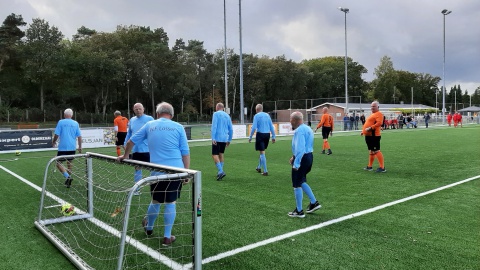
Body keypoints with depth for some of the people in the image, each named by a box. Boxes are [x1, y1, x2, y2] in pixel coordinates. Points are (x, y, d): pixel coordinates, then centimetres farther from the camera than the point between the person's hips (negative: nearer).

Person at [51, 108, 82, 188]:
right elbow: (79, 136, 5)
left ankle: (67, 176, -19)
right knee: (69, 163, 17)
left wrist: (53, 142, 13)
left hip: (63, 147, -4)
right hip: (72, 147, 4)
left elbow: (56, 134, -5)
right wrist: (80, 147, 14)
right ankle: (68, 180, 18)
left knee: (58, 163, 2)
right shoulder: (76, 123, 5)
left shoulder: (61, 122, -4)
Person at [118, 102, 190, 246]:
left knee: (156, 201, 20)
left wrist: (125, 156, 34)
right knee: (170, 203, 8)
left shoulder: (149, 125, 8)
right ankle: (167, 237, 16)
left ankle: (149, 227, 42)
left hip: (157, 172, 1)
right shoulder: (178, 127, 2)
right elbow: (185, 152, 0)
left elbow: (131, 141, 17)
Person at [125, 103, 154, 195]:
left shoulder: (149, 119, -4)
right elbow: (129, 134, 19)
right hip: (135, 150, 5)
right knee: (137, 169, 13)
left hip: (147, 150, -5)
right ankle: (137, 189, 23)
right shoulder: (132, 120, 11)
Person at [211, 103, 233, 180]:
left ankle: (221, 171, -18)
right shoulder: (227, 116, 14)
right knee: (221, 154, 16)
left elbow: (214, 126, -15)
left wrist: (213, 138, -18)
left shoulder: (216, 114, -4)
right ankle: (220, 172, 17)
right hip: (224, 139, 6)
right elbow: (231, 129, 14)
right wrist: (229, 140, 21)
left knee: (215, 155, -5)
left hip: (217, 138, -6)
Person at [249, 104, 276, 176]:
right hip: (267, 134, 5)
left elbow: (254, 127, -12)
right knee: (262, 151, 20)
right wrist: (273, 136, 12)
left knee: (262, 153, 0)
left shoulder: (256, 116, -5)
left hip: (260, 134, -5)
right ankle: (259, 167, 33)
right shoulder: (267, 115, 9)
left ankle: (265, 171, -1)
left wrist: (250, 137, -4)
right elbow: (271, 126, 7)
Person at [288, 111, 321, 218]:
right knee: (301, 182, 24)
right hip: (309, 156, 10)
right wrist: (294, 157, 23)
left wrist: (296, 164, -27)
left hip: (302, 158, -10)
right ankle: (314, 203, 26)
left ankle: (299, 211, 12)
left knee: (297, 185, 3)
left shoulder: (299, 130, -19)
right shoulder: (307, 128, 14)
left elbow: (300, 148, -27)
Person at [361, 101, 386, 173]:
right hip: (368, 135, 10)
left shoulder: (379, 114, -9)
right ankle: (369, 166, 25)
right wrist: (363, 131, 25)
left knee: (376, 151, -11)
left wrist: (370, 128, -27)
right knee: (371, 151, 16)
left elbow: (379, 123, -24)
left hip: (374, 136, -10)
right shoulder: (372, 114, 21)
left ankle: (382, 167, -9)